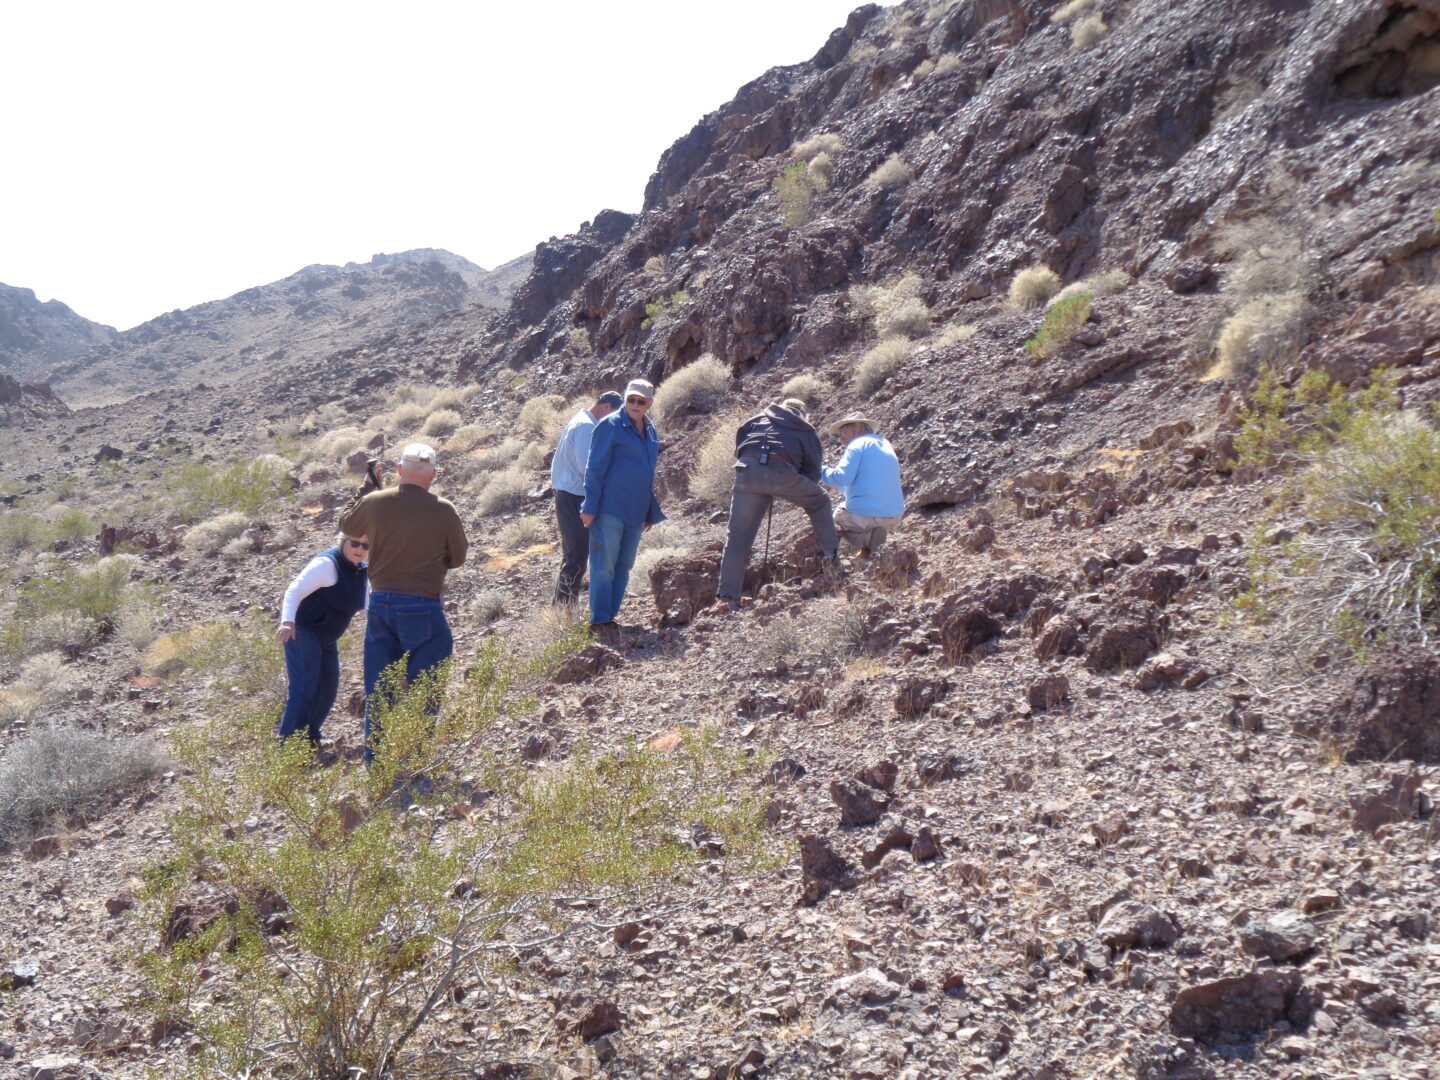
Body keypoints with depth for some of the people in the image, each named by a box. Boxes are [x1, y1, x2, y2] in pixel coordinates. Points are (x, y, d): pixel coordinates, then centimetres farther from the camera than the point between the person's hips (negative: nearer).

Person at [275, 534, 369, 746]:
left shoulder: (361, 571, 9)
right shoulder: (327, 564, -17)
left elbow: (367, 605, 20)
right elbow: (294, 591, -26)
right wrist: (287, 622, -41)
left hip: (326, 639, 9)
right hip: (302, 632, -9)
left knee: (327, 691, 14)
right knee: (305, 690, -15)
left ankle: (310, 740, 29)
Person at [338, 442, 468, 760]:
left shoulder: (374, 502, -4)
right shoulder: (443, 510, -11)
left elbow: (347, 524, 19)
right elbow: (457, 557, 2)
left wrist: (368, 485, 24)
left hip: (380, 604, 4)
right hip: (423, 608, -3)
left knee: (378, 686, 14)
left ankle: (375, 757, 20)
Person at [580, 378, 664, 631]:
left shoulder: (650, 431, 14)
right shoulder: (611, 426, -7)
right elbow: (595, 469, -10)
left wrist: (651, 512, 21)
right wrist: (590, 507, -14)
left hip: (635, 512, 7)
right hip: (609, 509, -7)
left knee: (624, 567, 10)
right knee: (604, 565, -5)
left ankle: (611, 615, 18)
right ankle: (599, 620, 0)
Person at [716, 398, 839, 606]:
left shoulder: (759, 418, 32)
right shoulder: (805, 429, 26)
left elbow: (739, 440, 23)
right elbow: (814, 470, 21)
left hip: (747, 471, 2)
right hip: (781, 472, -2)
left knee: (739, 534, 5)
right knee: (819, 501, 26)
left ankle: (728, 596, 0)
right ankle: (830, 552, 25)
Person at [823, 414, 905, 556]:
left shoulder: (858, 444, -4)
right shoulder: (886, 445, 20)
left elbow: (842, 478, -17)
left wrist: (821, 472, 0)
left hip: (865, 515, -6)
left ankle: (866, 540, -1)